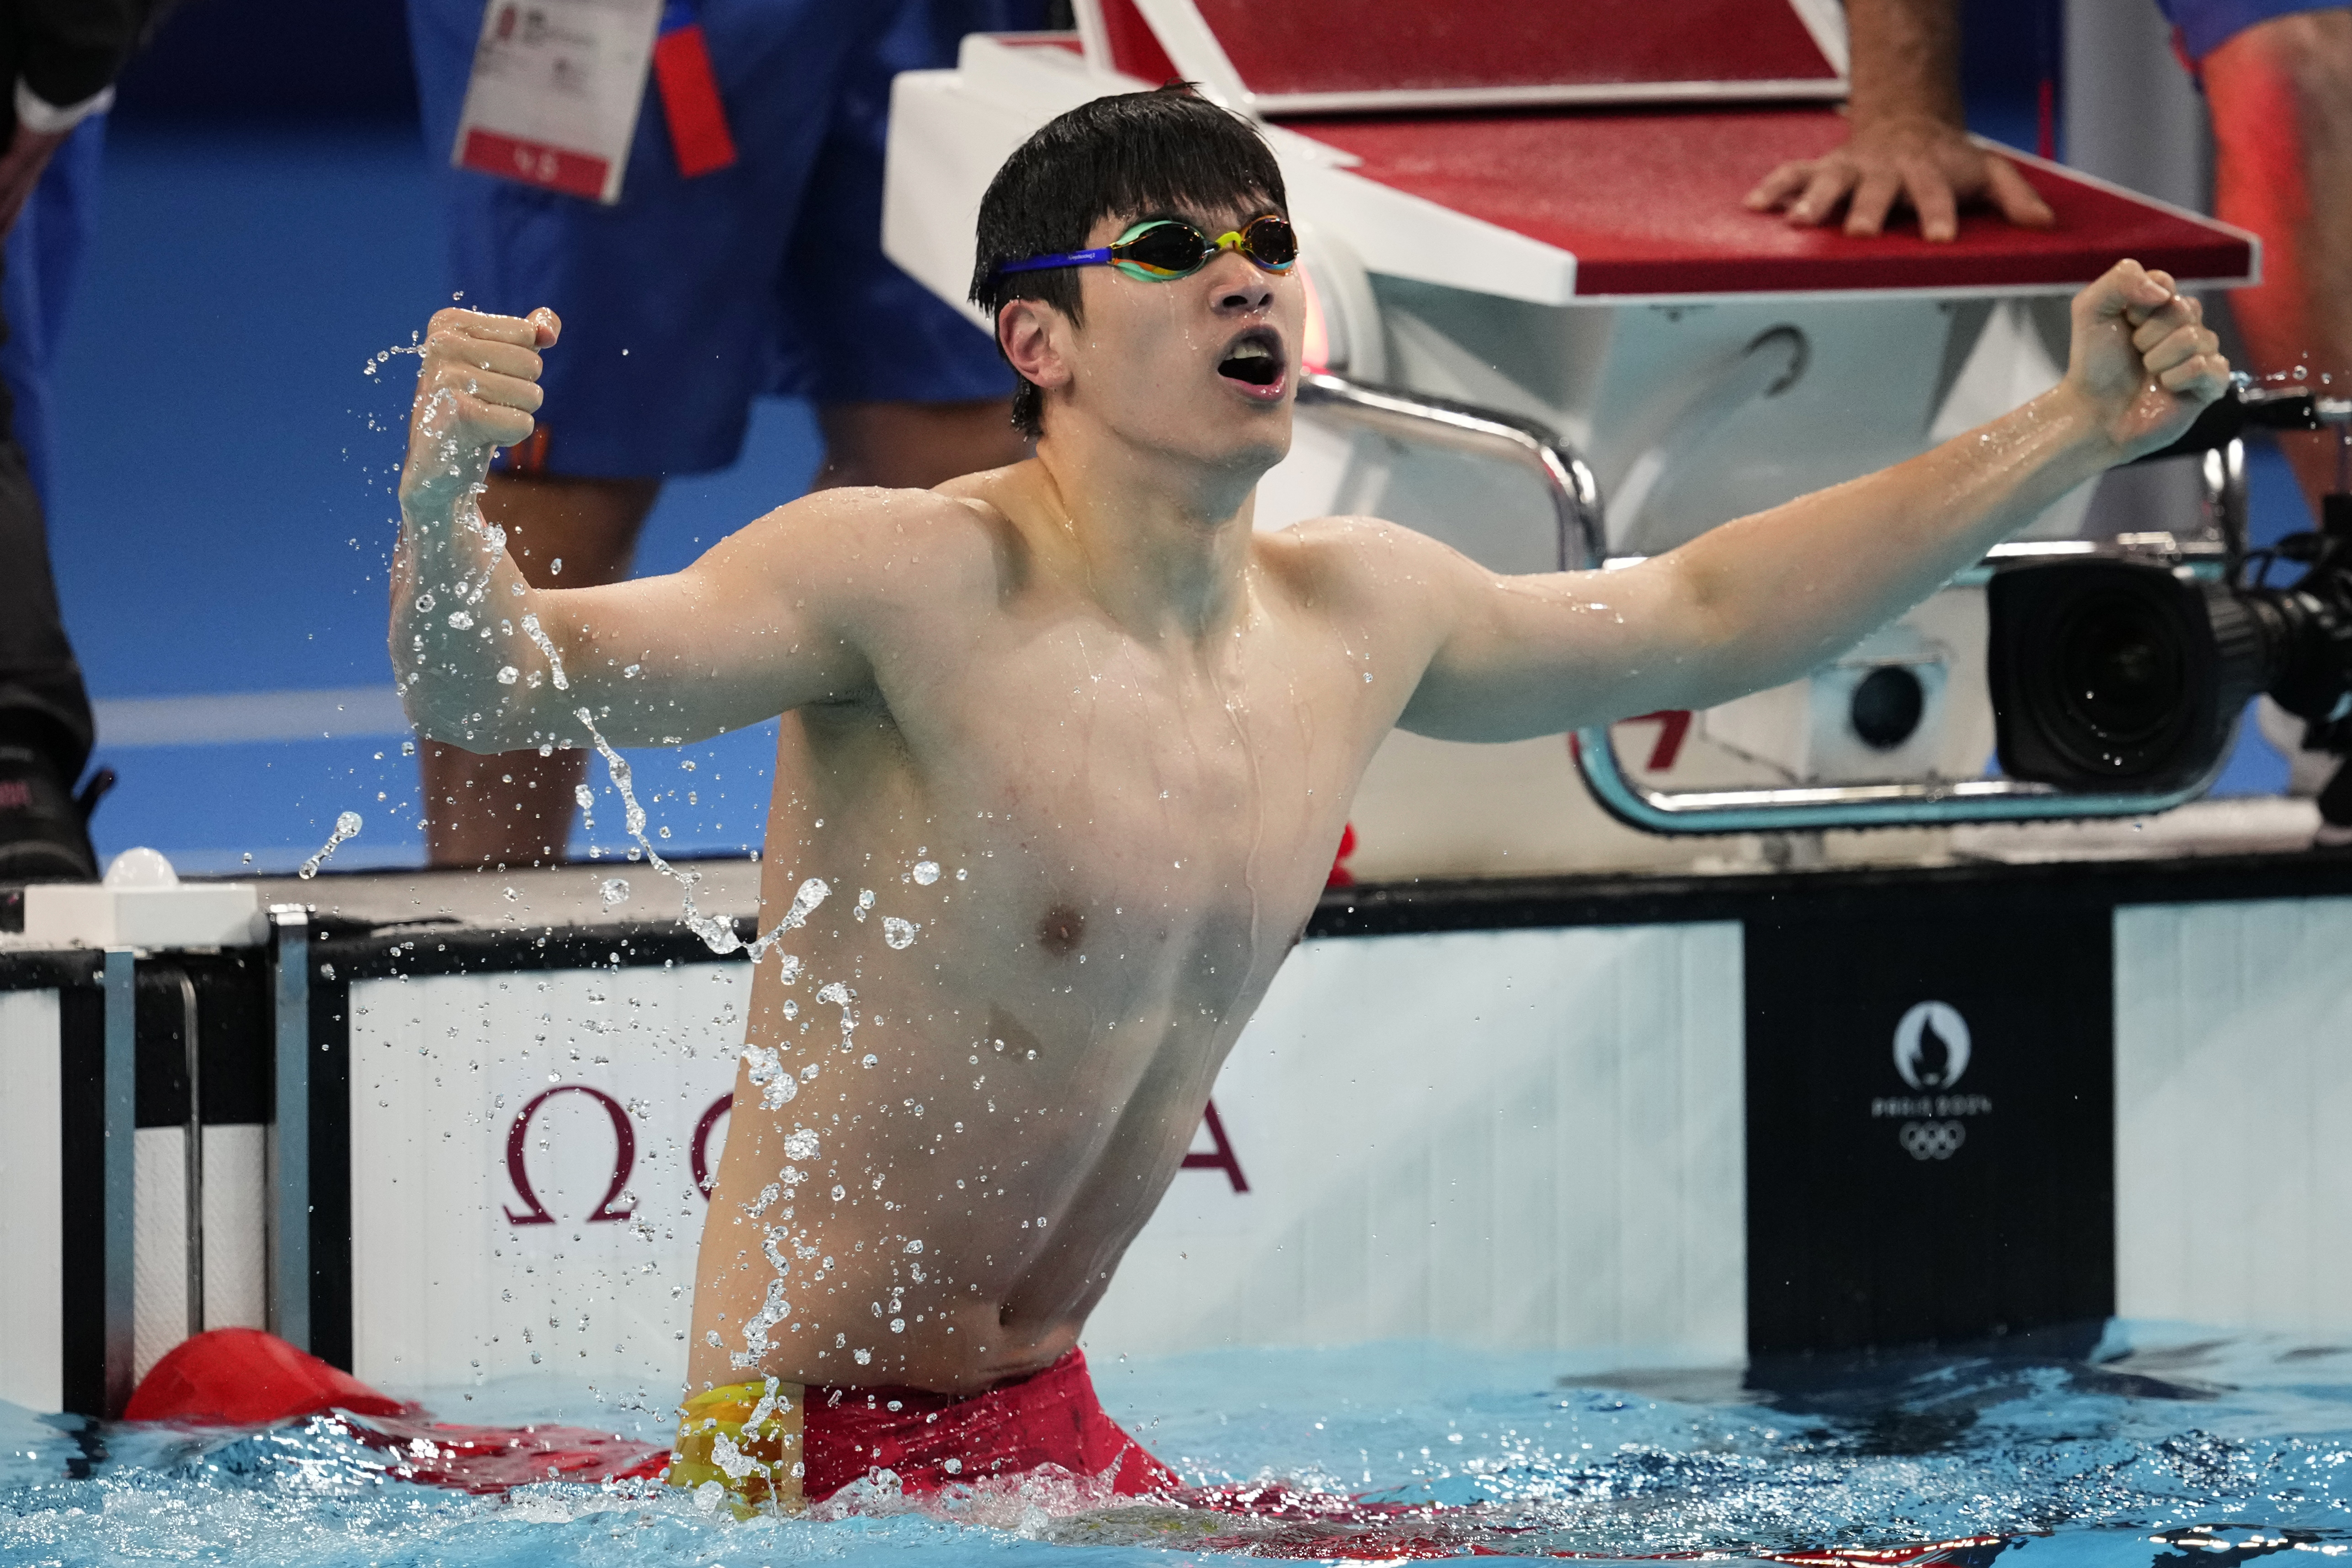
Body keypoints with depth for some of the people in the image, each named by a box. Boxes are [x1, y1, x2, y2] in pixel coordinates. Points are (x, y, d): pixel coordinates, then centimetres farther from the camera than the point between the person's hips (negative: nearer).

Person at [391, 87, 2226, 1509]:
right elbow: (496, 689, -20)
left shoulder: (1356, 614, 6)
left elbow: (1699, 618, 22)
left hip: (1051, 1426, 8)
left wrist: (2075, 432, 22)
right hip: (816, 1435, -8)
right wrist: (445, 497, -43)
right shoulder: (911, 582, -15)